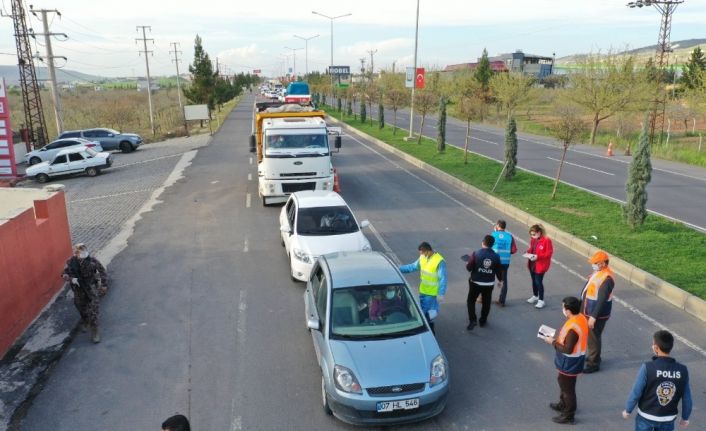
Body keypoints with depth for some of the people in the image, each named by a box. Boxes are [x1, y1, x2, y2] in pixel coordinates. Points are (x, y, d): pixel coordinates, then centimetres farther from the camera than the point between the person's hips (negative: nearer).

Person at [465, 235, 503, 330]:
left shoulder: (476, 254, -15)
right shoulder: (496, 256, -6)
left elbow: (469, 268, -13)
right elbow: (499, 270, 2)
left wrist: (468, 264, 10)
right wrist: (500, 280, 20)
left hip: (476, 282, -2)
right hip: (489, 284, 3)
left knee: (471, 301, 12)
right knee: (486, 302, 18)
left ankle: (472, 320, 2)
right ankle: (483, 321, 28)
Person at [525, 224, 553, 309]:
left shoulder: (546, 240, -19)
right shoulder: (533, 240, 2)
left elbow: (549, 253, -19)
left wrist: (538, 256, -27)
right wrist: (528, 253, -6)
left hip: (540, 265, -7)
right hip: (532, 264, 7)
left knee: (539, 282, -3)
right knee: (534, 281, 19)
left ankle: (541, 300, 9)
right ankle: (535, 296, 37)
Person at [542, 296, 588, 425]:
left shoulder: (573, 327, -34)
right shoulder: (581, 317, -4)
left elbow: (567, 349, -28)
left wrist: (553, 342, -17)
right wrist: (558, 338, 4)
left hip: (569, 362, -9)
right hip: (572, 360, 9)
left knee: (567, 387, 9)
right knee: (563, 382, 28)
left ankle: (568, 415, 26)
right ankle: (563, 404, 47)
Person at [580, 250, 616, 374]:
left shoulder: (607, 278, -26)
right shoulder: (599, 272, 5)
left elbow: (602, 300, -27)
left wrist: (594, 316, -26)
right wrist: (582, 307, 21)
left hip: (597, 314, -9)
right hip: (589, 311, 10)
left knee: (593, 338, 3)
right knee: (589, 336, 22)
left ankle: (593, 364, 16)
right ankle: (592, 357, 39)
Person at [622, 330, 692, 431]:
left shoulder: (647, 368, -24)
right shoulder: (682, 370, -14)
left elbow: (636, 393, -17)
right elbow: (687, 398, -3)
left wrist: (627, 410, -1)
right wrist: (685, 418, 14)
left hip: (646, 416, -2)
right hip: (668, 419, 3)